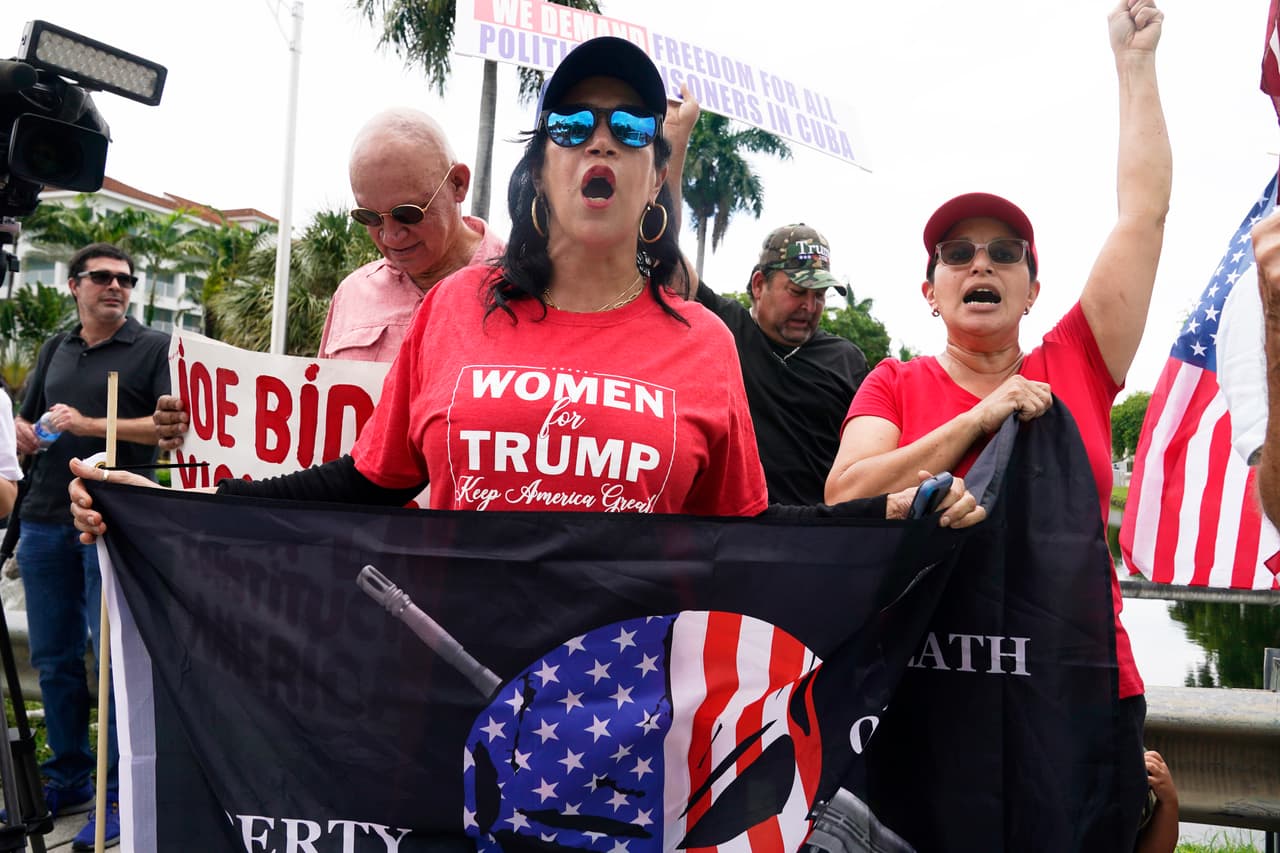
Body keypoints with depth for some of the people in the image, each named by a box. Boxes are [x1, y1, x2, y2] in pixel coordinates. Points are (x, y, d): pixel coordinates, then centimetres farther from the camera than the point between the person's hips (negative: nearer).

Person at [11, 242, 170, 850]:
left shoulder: (154, 349, 2)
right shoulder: (55, 350, 19)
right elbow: (28, 420, 27)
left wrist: (91, 425, -16)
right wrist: (22, 432, 4)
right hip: (46, 519, 6)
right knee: (54, 658, 10)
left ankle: (119, 791, 8)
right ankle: (68, 780, 23)